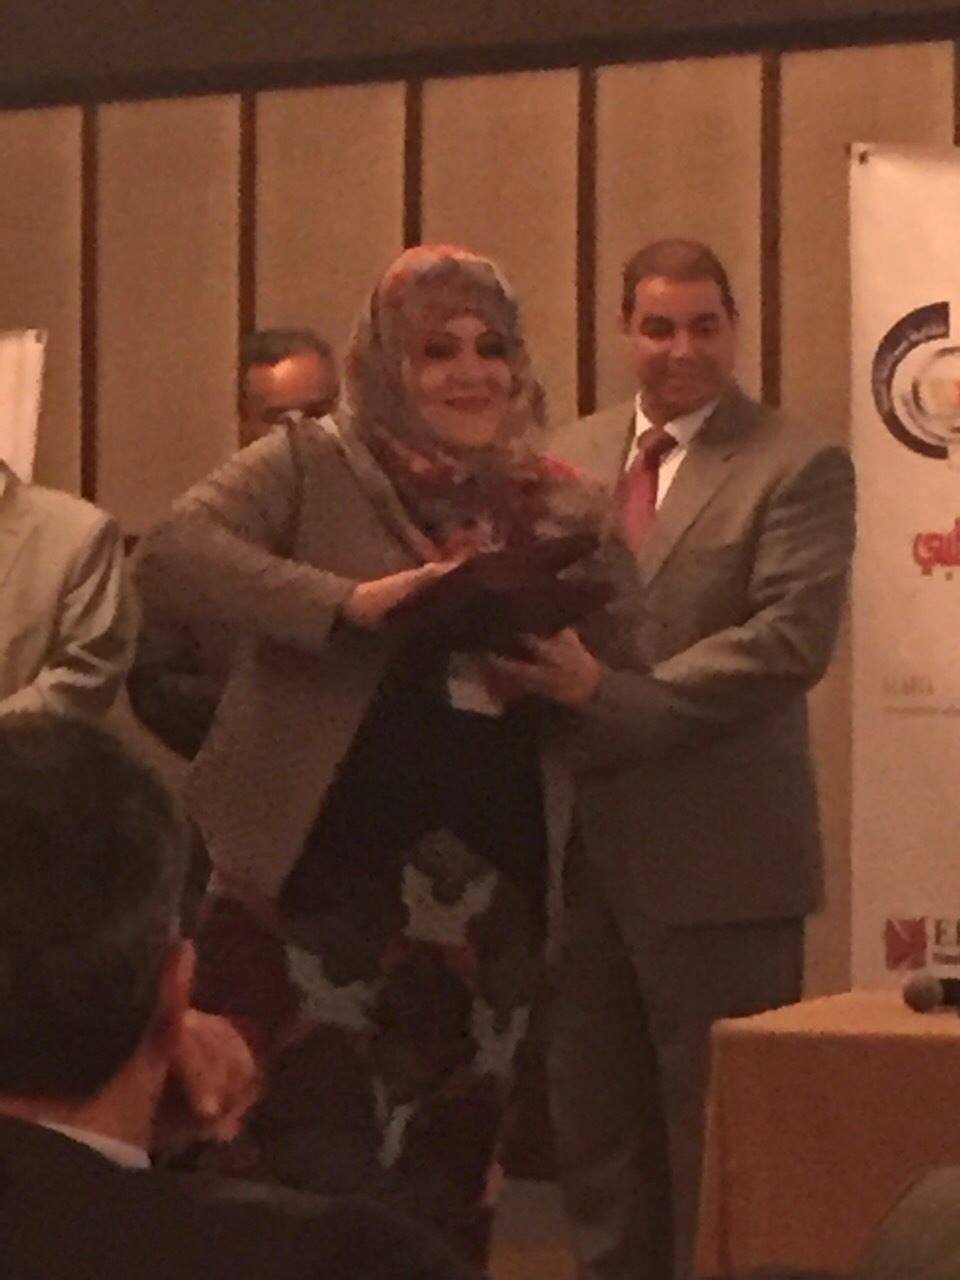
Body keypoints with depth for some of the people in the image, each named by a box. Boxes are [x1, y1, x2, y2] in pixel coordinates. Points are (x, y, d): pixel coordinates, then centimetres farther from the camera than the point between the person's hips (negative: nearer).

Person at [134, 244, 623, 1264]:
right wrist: (348, 602, -23)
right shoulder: (312, 467, 1)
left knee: (444, 1180, 12)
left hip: (486, 901, 4)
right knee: (314, 1175, -3)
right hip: (318, 881, -4)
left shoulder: (556, 507, 11)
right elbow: (173, 551, -15)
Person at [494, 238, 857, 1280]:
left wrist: (611, 693, -21)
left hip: (716, 854, -5)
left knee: (717, 1137, 2)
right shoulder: (571, 456, 13)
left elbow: (790, 639, -16)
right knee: (594, 1126, 12)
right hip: (582, 842, 6)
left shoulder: (797, 467, -5)